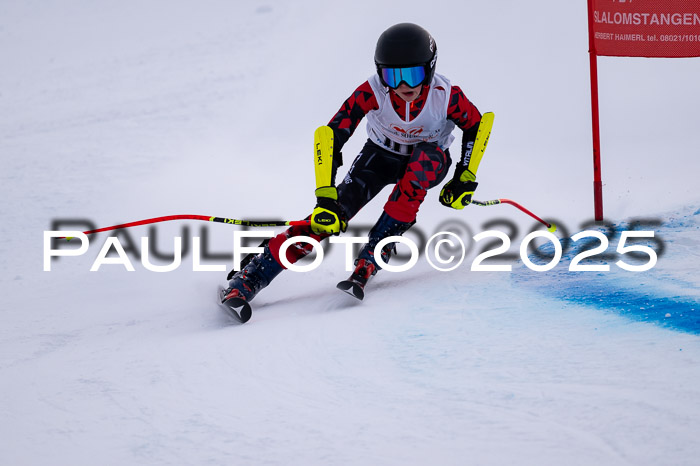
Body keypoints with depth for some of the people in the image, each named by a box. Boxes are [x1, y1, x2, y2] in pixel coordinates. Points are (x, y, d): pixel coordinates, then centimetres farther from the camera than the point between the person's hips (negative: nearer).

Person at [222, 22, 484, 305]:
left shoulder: (445, 95, -30)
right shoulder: (372, 92, -31)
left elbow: (476, 125, -10)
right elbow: (331, 136, -33)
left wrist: (465, 179, -14)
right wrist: (326, 199, -40)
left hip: (429, 165, 0)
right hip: (380, 155, 0)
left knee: (427, 154, -37)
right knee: (338, 208, -24)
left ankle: (373, 255, -30)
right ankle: (252, 276, -24)